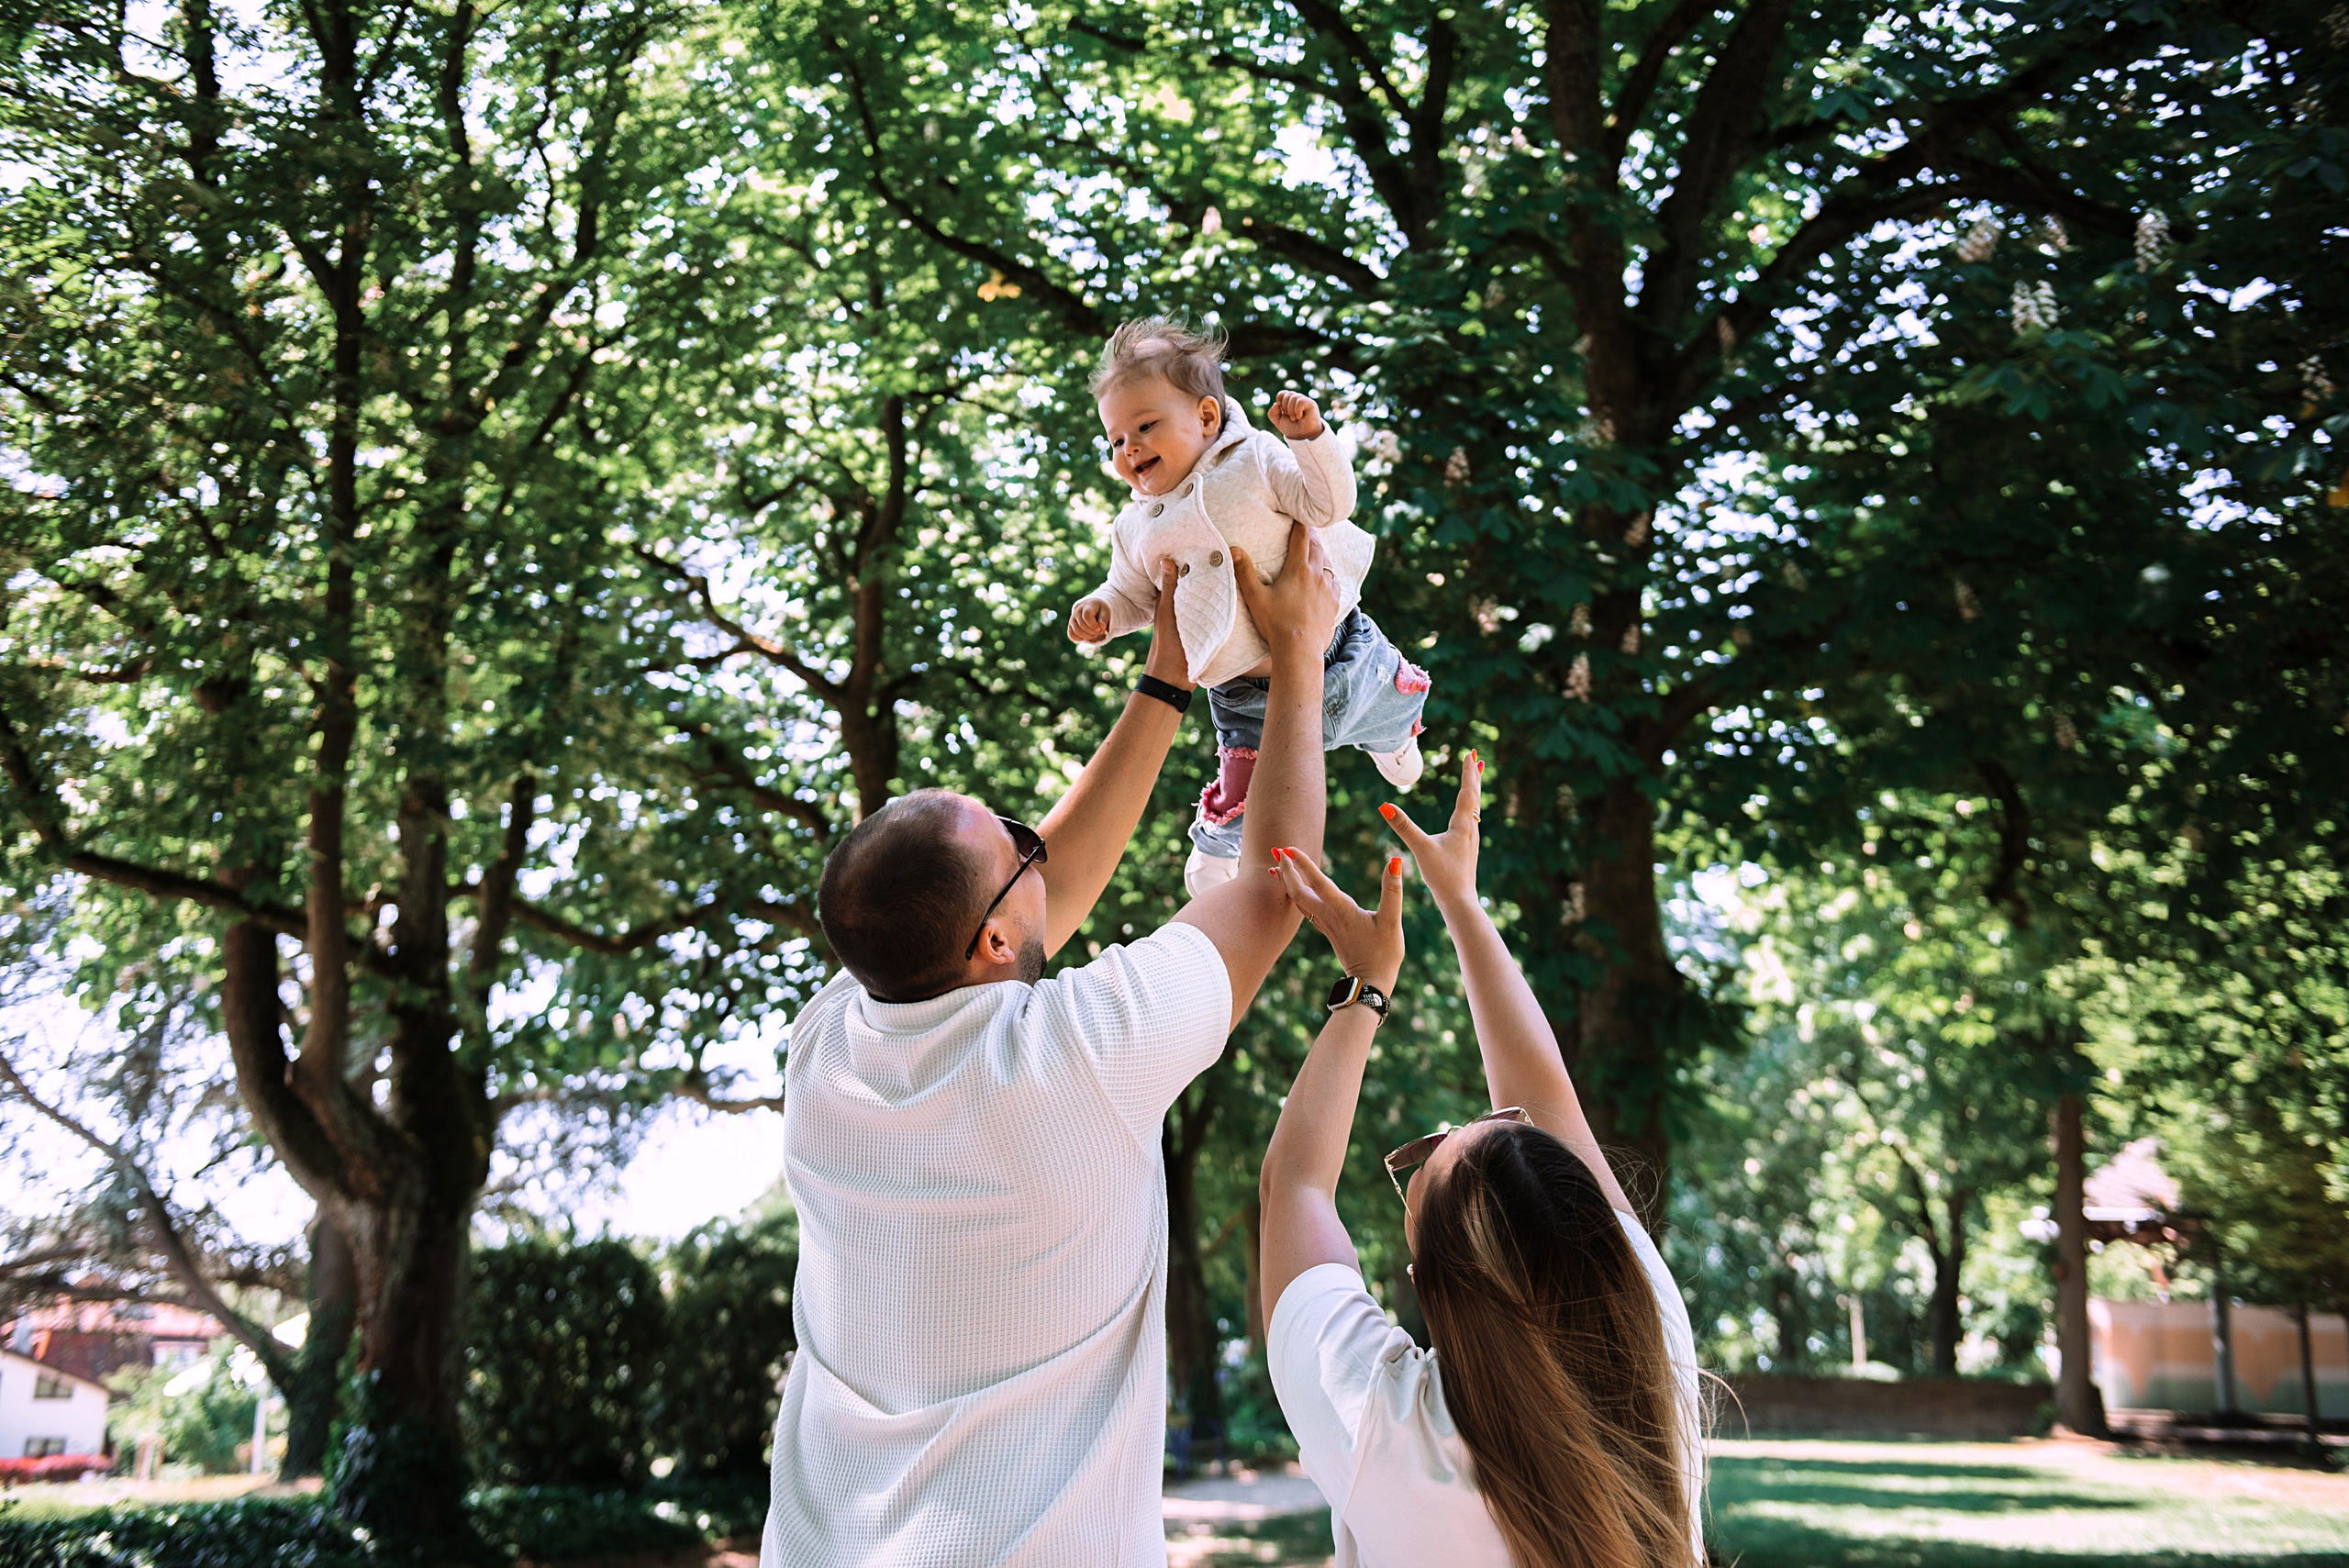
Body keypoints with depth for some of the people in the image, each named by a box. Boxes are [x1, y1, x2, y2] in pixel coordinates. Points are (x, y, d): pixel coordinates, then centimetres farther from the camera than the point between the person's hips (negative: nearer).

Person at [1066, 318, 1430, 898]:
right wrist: (1101, 610, -6)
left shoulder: (1253, 460, -6)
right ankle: (1214, 855, 35)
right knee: (1236, 805, -2)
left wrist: (1310, 437, -24)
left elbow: (1329, 504, -11)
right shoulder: (1136, 530, 2)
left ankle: (1388, 740, 60)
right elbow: (1132, 595, 15)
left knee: (1402, 697, 21)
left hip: (1339, 650, 0)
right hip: (1253, 702, 1)